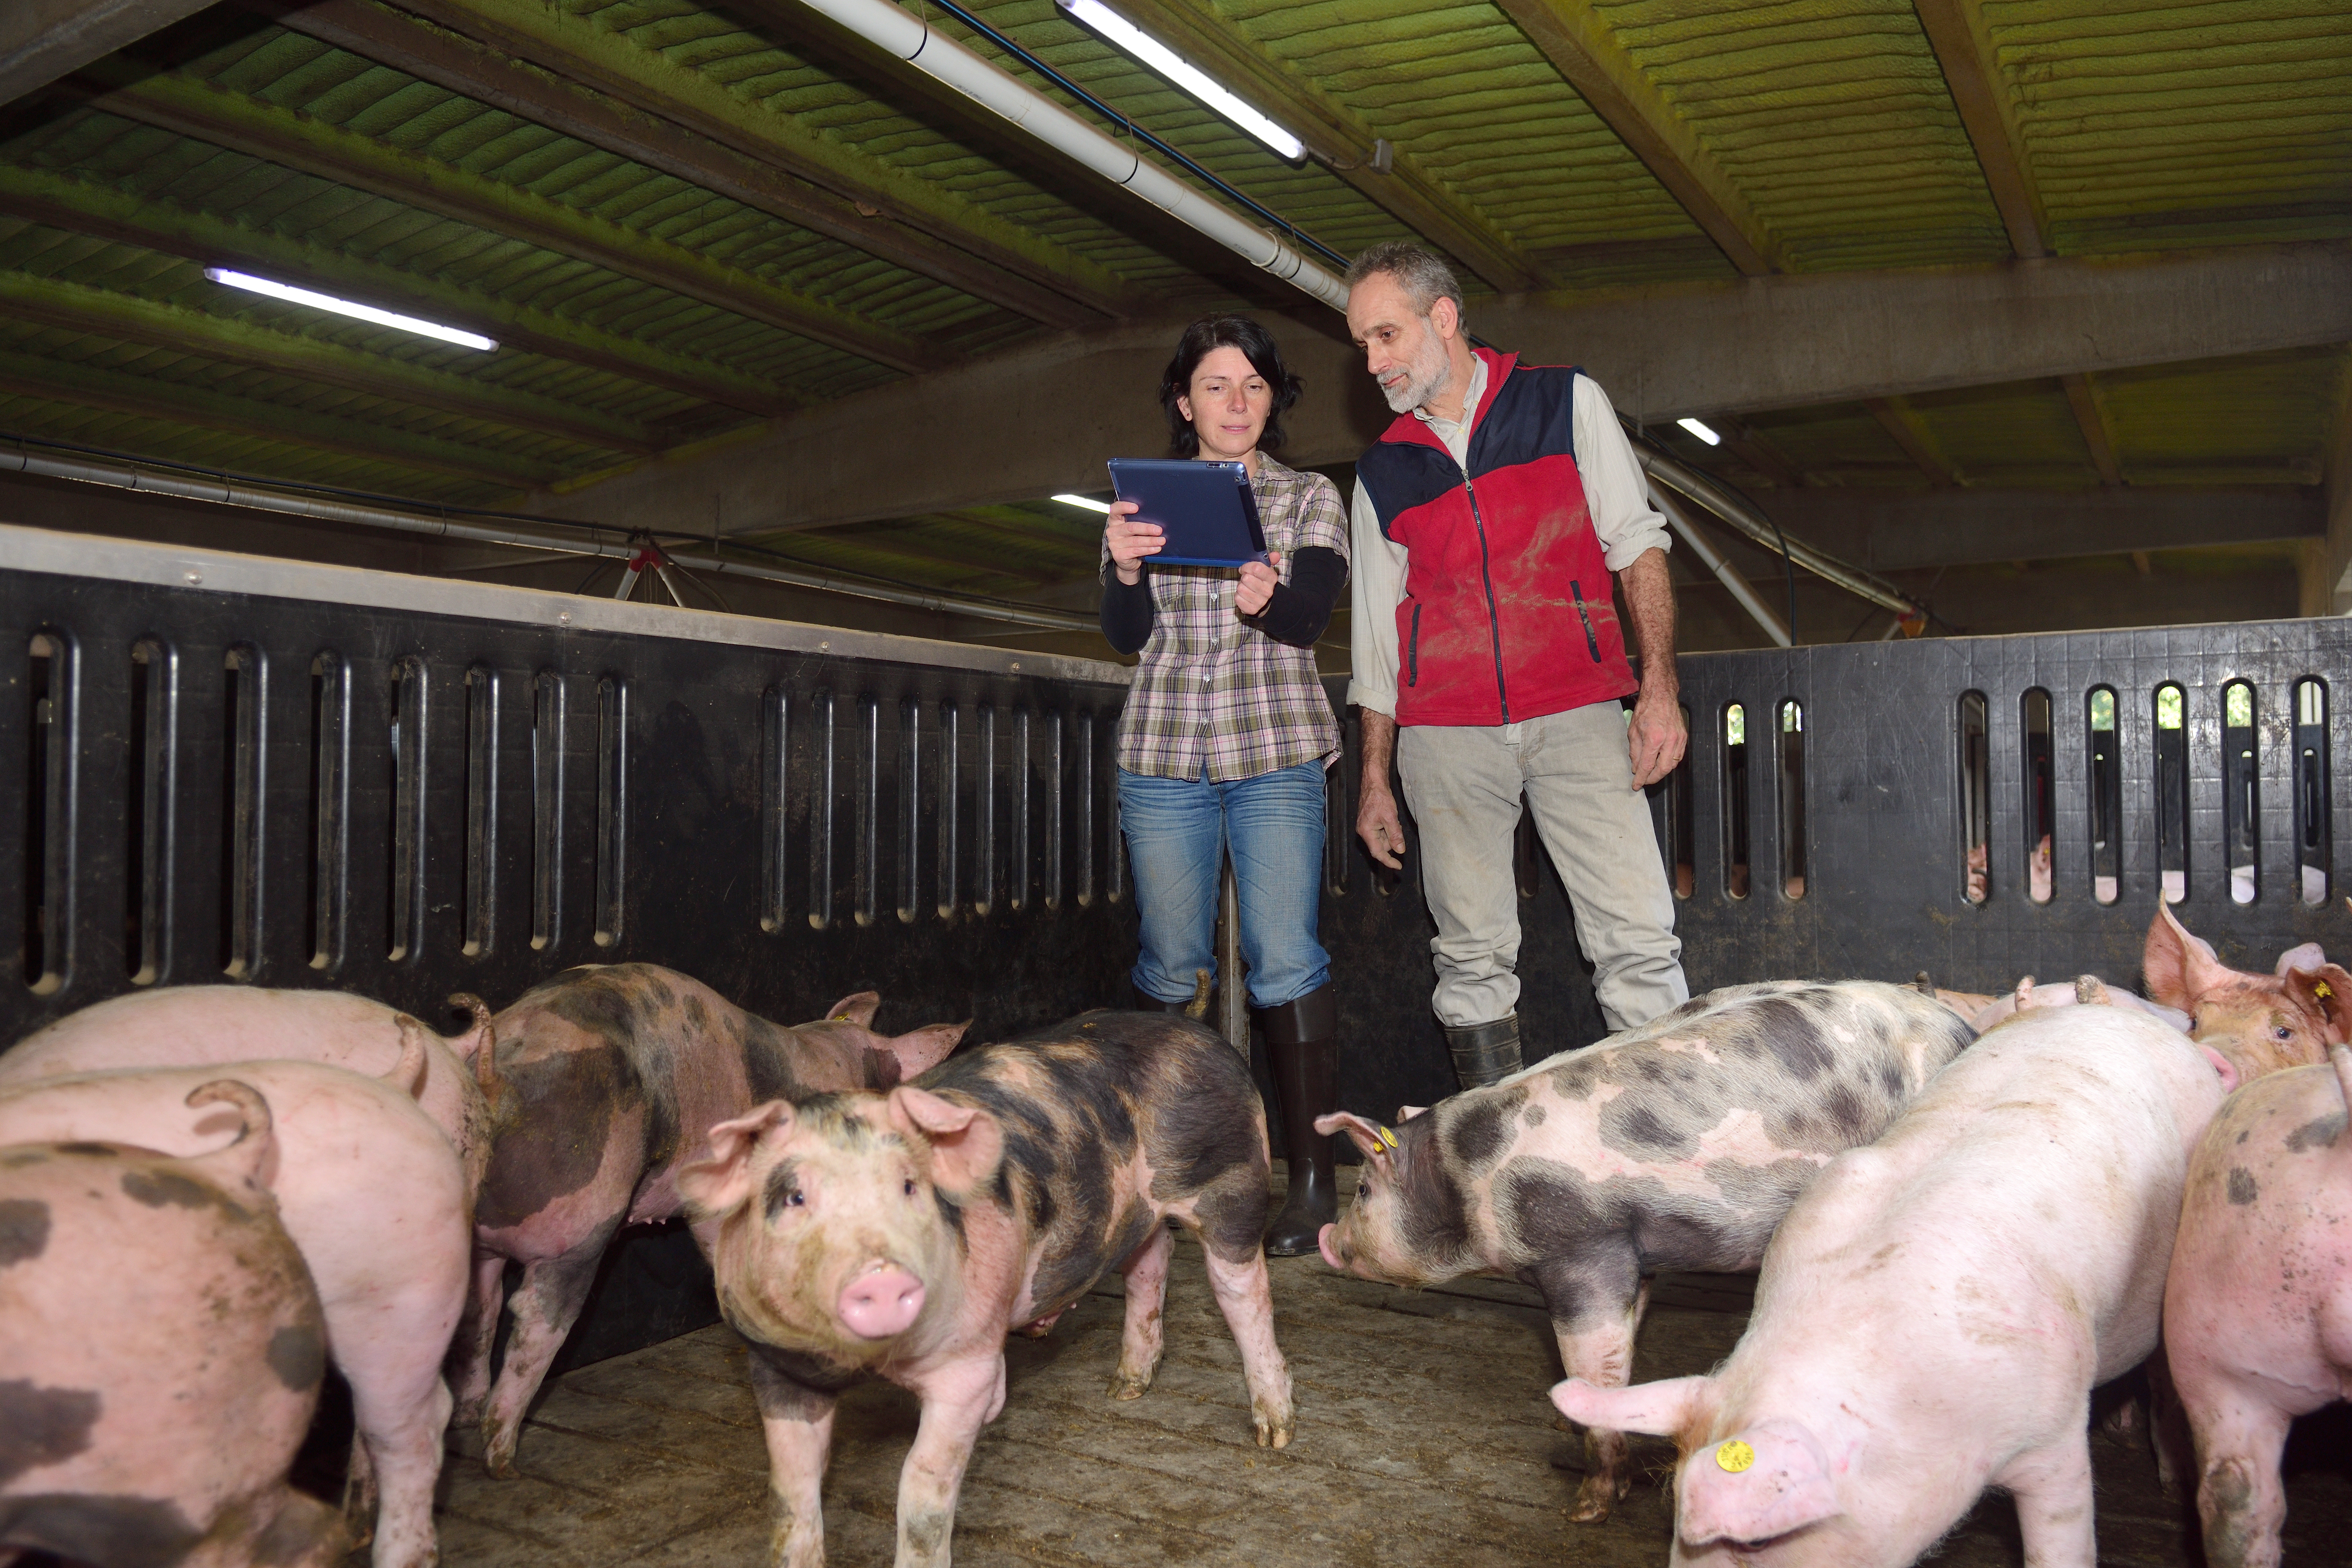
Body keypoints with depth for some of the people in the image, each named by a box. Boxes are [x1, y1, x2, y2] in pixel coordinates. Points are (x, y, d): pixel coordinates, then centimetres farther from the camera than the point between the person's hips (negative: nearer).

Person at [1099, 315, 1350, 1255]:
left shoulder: (1310, 499, 10)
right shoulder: (1142, 500, 14)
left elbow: (1309, 618, -6)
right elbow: (1125, 634, 3)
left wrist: (1268, 599, -29)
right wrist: (1124, 569, -19)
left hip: (1275, 752, -1)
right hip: (1163, 753, 2)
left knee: (1283, 960, -11)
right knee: (1170, 964, 3)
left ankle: (1314, 1178, -5)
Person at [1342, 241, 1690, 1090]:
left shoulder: (1567, 401, 9)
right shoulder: (1382, 470, 14)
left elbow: (1637, 545, 5)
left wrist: (1659, 687, -7)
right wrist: (1374, 776, 13)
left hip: (1576, 713, -2)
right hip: (1445, 734, 2)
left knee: (1639, 940, -8)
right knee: (1473, 957, 1)